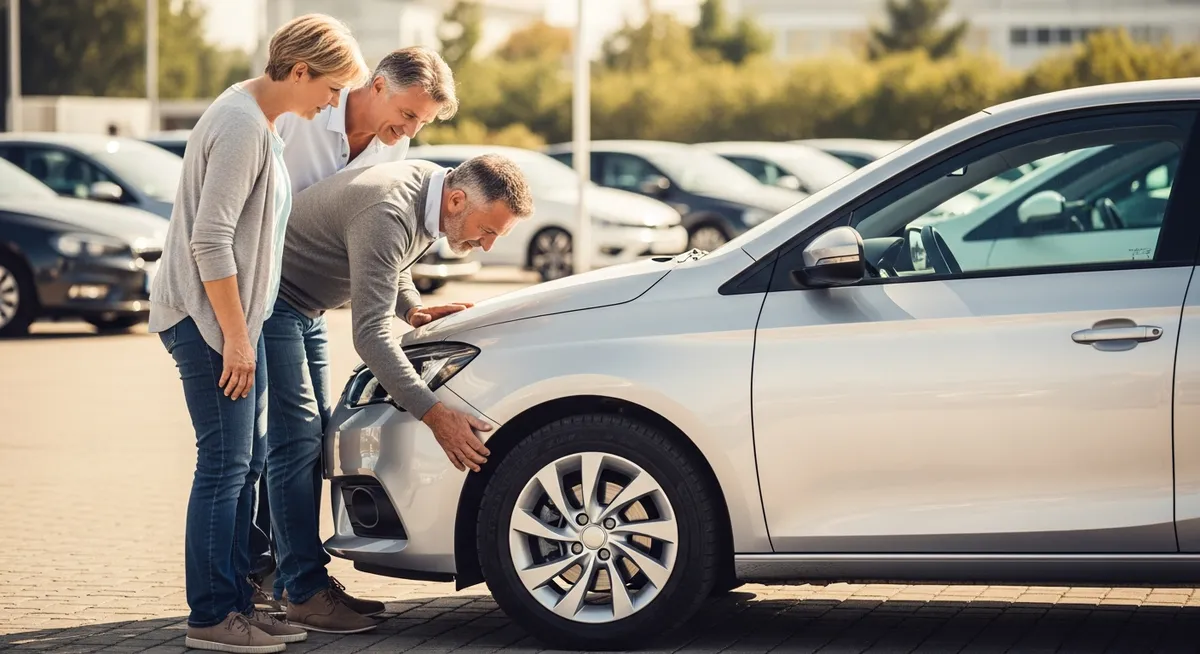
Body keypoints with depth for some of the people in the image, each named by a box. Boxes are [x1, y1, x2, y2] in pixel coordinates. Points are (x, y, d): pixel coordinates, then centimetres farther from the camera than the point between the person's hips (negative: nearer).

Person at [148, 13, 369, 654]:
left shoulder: (259, 120, 14)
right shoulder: (240, 126, -18)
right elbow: (210, 241, -23)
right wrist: (235, 336, -21)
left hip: (237, 317, 10)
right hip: (207, 318, -10)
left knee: (247, 460, 12)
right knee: (225, 465, -8)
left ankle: (235, 601, 18)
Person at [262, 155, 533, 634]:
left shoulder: (434, 189, -4)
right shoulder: (387, 215, -34)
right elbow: (370, 333, -38)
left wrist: (413, 309, -3)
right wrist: (435, 414, -41)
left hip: (305, 307, 10)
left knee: (313, 436, 10)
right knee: (296, 438, -14)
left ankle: (305, 580, 15)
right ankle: (306, 594, -13)